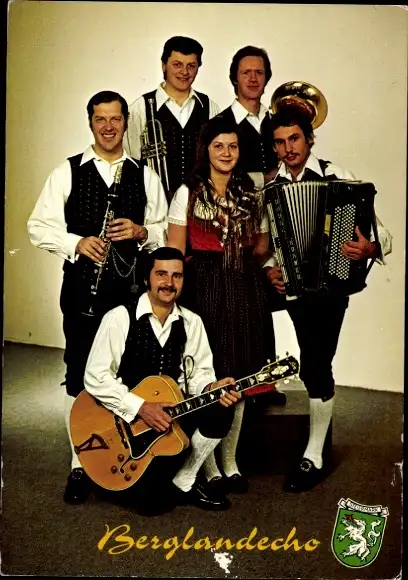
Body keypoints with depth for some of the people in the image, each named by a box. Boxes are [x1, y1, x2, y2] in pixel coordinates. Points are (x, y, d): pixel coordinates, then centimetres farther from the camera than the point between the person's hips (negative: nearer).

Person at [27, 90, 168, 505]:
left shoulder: (145, 176, 9)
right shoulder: (67, 172, 4)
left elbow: (166, 231, 10)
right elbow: (39, 226, 0)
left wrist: (142, 232, -11)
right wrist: (77, 244, -16)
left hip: (132, 286, 1)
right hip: (83, 287, -1)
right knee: (80, 377, 5)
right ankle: (80, 463, 18)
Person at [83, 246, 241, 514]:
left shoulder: (191, 323, 3)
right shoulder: (120, 318, -13)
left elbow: (200, 372, 6)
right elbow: (95, 377, -18)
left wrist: (211, 388, -19)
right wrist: (141, 407, -25)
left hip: (169, 410, 5)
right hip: (123, 416, -5)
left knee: (220, 411, -23)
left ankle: (183, 484, 0)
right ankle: (150, 489, 16)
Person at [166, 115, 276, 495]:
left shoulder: (252, 195, 11)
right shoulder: (188, 192, 1)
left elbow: (262, 246, 16)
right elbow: (175, 250, -2)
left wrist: (239, 256, 1)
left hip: (244, 289, 4)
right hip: (203, 288, -4)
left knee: (238, 376, 9)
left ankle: (230, 461, 23)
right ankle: (209, 467, 13)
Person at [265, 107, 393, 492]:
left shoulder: (337, 178, -5)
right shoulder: (269, 187, 5)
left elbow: (382, 234, -7)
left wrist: (370, 248, -28)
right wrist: (268, 270, -11)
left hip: (327, 287, -3)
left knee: (315, 365, -2)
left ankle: (314, 457, 12)